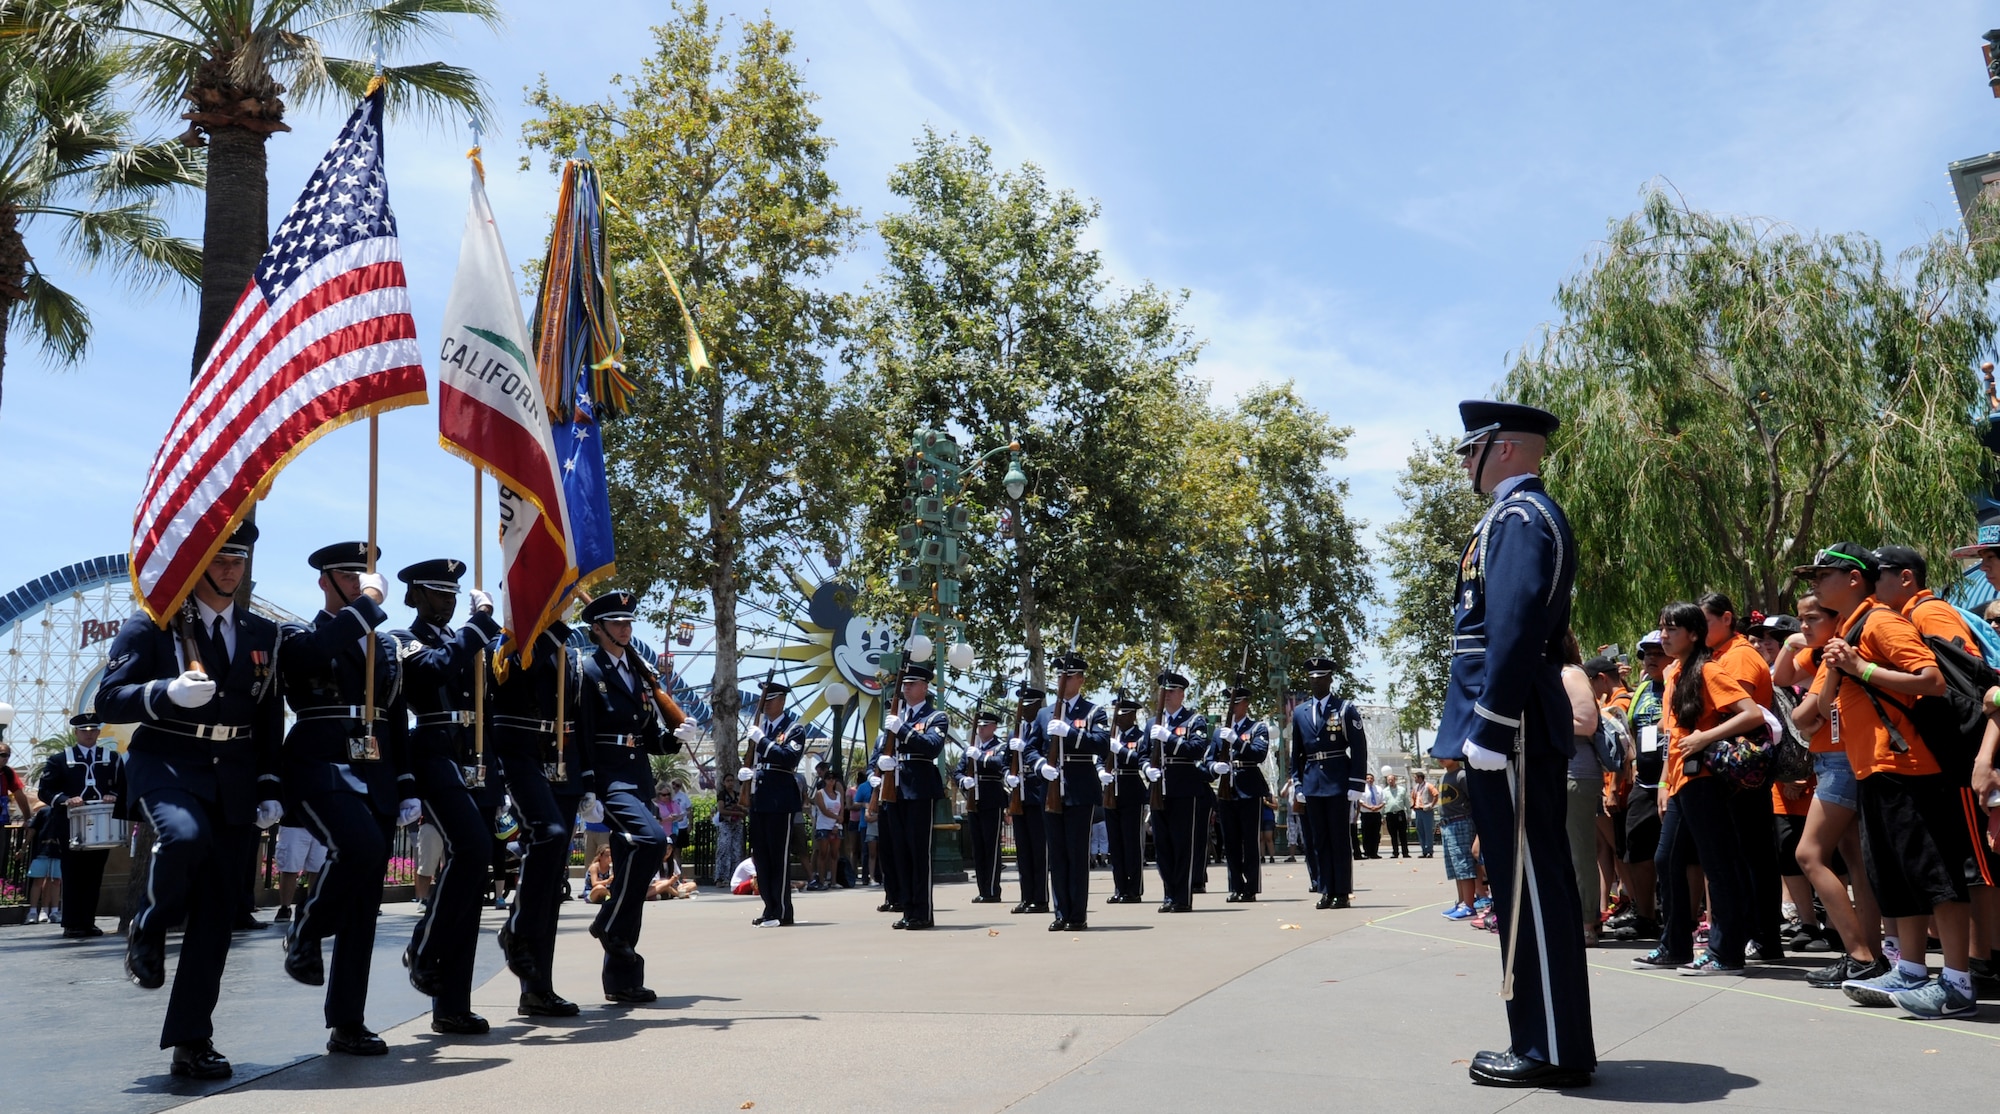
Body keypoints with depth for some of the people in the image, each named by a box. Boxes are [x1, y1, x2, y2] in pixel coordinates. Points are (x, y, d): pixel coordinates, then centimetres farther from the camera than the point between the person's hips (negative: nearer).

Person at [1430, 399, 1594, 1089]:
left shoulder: (1517, 515, -11)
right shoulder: (1524, 515, 21)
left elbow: (1514, 631, -21)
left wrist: (1487, 729, -23)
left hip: (1511, 727, -11)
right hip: (1519, 729, 11)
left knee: (1529, 886, -6)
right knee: (1532, 883, 13)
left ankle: (1552, 1052, 2)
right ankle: (1548, 1040, 22)